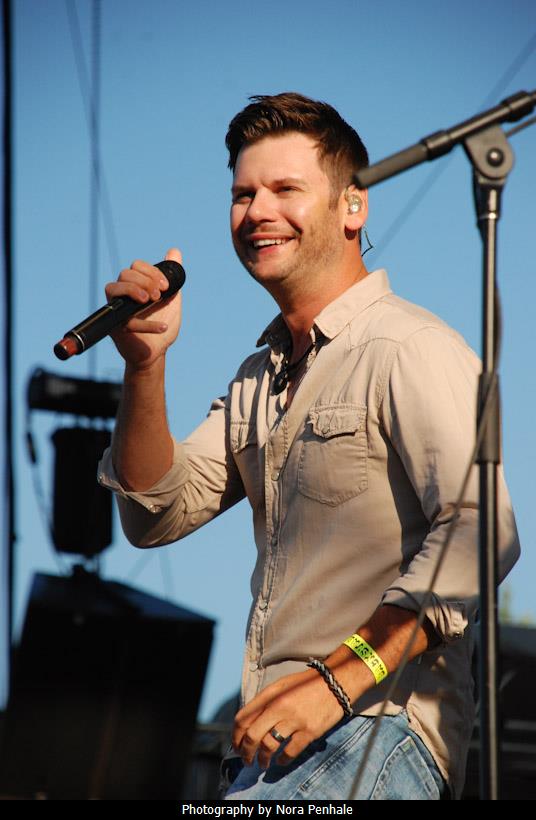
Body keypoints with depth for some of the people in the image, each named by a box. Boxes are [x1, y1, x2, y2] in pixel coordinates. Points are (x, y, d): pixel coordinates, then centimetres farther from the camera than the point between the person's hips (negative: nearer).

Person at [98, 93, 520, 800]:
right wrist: (145, 365, 1)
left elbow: (479, 534, -20)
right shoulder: (260, 377, 22)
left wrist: (339, 677, -24)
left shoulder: (411, 350, -8)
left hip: (378, 726, -8)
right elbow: (157, 515, 15)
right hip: (276, 742, 8)